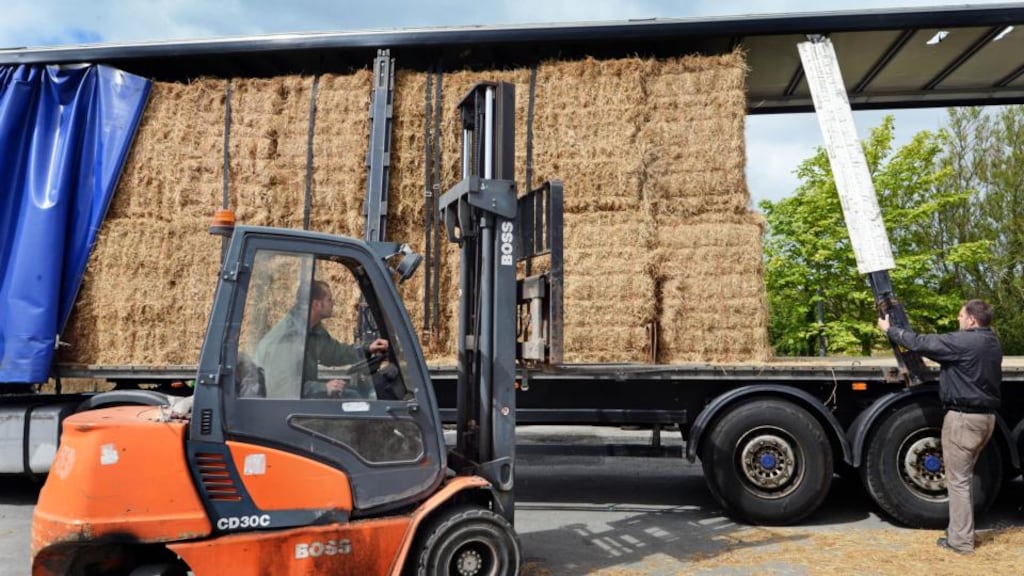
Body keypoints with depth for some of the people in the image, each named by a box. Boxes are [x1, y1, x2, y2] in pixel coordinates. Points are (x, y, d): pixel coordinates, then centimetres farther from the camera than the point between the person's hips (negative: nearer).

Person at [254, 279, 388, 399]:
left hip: (299, 397, 8)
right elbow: (282, 386, -30)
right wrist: (322, 388, -31)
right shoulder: (289, 336, -27)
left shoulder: (314, 329, -1)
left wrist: (366, 350, 7)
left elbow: (333, 351, 17)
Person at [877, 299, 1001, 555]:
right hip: (986, 416, 9)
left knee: (957, 480, -1)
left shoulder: (964, 341, -19)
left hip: (964, 417, -9)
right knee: (963, 477, 20)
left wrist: (889, 329, 0)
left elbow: (920, 343, -14)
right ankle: (961, 530, 28)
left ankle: (960, 540, 4)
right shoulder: (992, 343, 11)